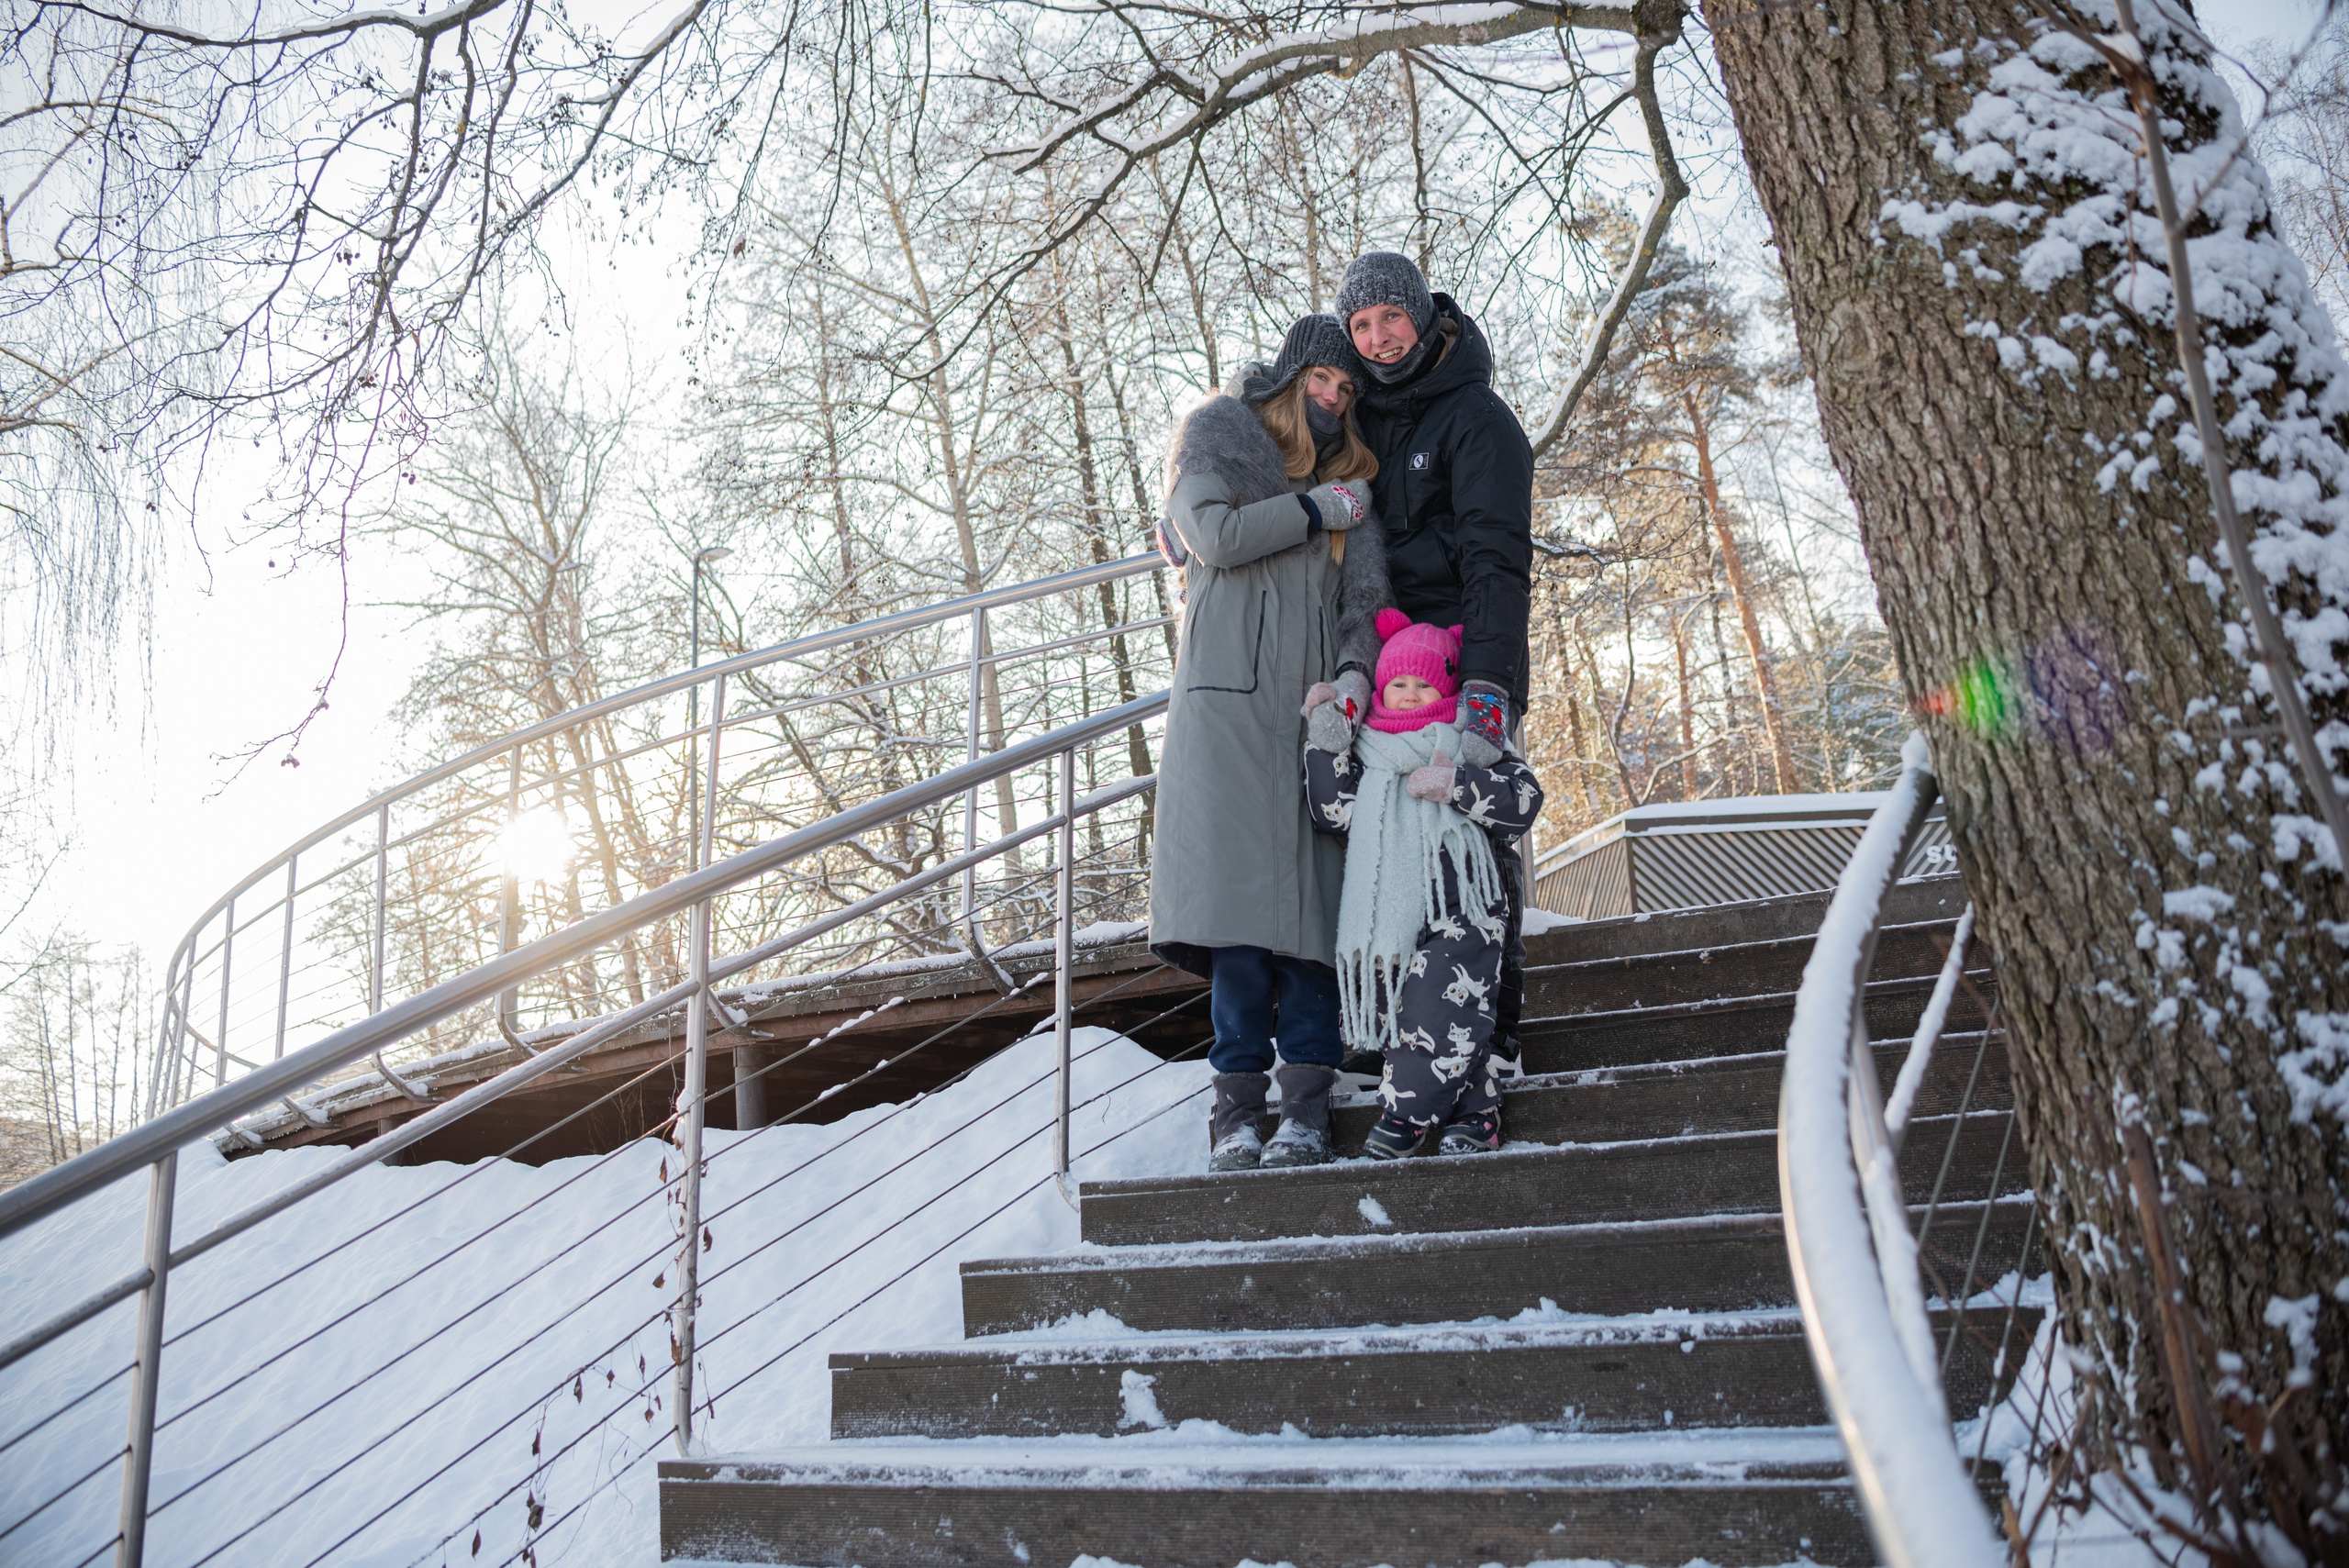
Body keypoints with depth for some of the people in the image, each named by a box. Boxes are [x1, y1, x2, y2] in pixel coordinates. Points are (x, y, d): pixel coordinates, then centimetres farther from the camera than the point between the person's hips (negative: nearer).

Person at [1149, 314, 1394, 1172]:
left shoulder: (1348, 472, 22)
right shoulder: (1216, 435, 11)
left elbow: (1365, 588, 11)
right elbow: (1215, 536, -8)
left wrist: (1355, 671, -7)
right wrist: (1320, 508, 0)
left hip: (1317, 703, 3)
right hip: (1229, 693, -3)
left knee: (1315, 886, -7)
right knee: (1239, 882, -12)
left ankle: (1306, 1097, -5)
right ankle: (1238, 1092, -7)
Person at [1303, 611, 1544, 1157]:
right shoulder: (1364, 753, 15)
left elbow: (1524, 799, -5)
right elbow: (1336, 815, 1)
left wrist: (1457, 784, -17)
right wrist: (1326, 741, -4)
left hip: (1459, 910, -3)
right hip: (1388, 914, 3)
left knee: (1440, 1011, -18)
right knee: (1397, 1013, -5)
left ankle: (1406, 1110, 0)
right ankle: (1475, 1110, 8)